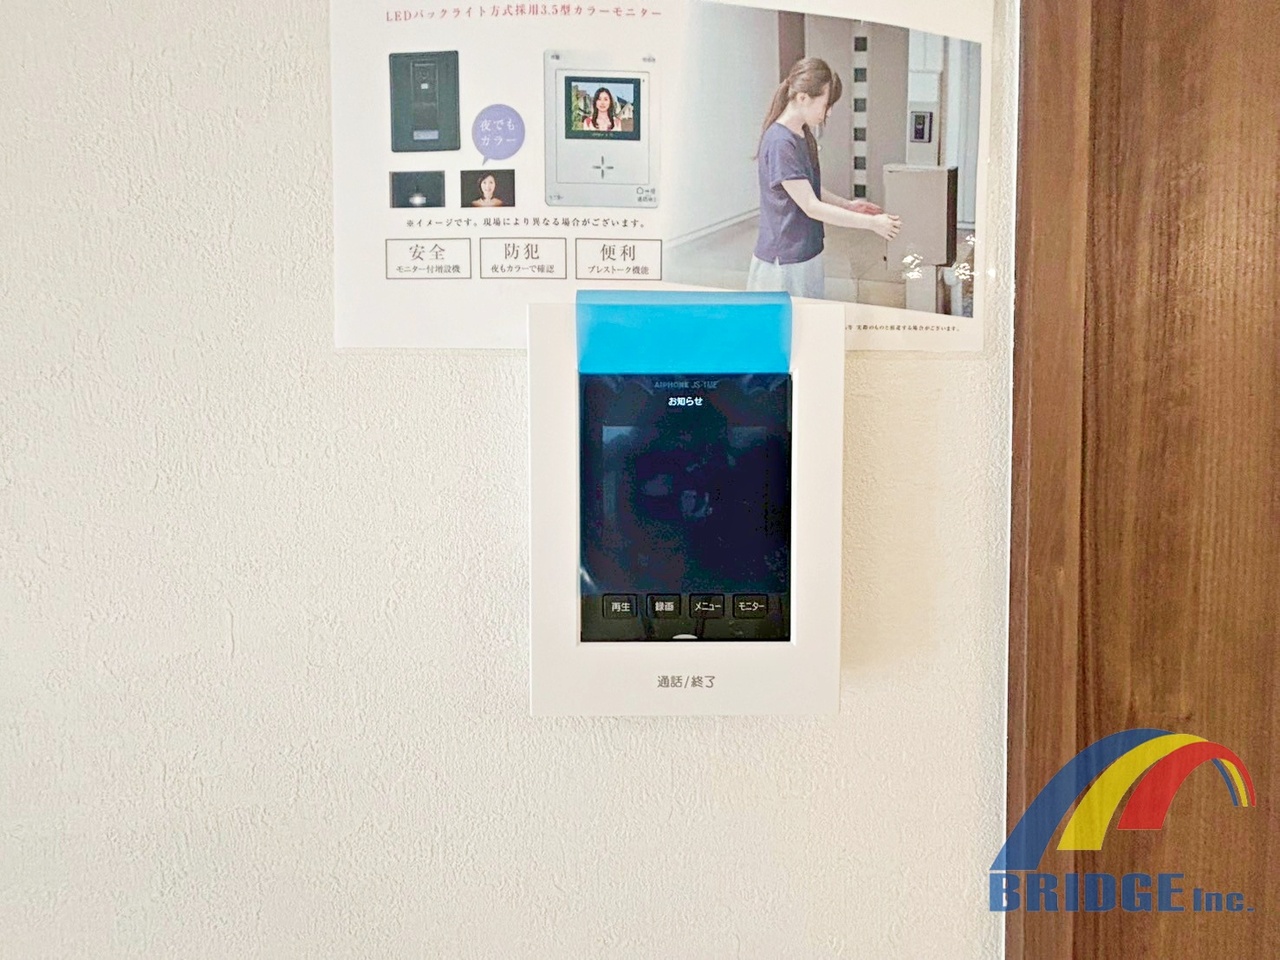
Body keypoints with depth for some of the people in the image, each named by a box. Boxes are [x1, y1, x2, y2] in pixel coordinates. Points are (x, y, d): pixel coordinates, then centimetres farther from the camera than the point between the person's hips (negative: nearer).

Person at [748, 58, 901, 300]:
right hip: (783, 262, -9)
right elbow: (811, 207, -20)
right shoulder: (780, 143, -20)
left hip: (807, 252, 9)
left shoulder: (804, 135, 8)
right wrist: (871, 223, -16)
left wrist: (847, 204, 7)